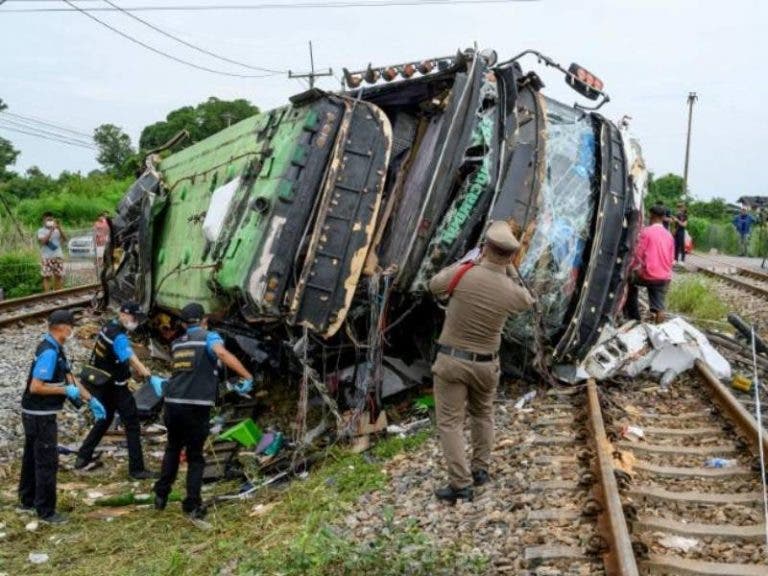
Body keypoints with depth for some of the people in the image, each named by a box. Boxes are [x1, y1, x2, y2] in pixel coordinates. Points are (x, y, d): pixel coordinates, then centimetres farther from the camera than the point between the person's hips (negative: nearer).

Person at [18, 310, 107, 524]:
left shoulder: (56, 349, 9)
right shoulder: (49, 352, -23)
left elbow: (70, 378, 13)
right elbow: (35, 387, -26)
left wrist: (91, 400, 11)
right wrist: (66, 390, -18)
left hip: (37, 415, 10)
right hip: (40, 417, -10)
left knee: (33, 458, 20)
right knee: (47, 463, -2)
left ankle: (27, 501, 34)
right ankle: (46, 511, 7)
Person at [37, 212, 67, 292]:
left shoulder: (57, 230, 9)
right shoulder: (41, 231, 2)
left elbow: (65, 239, -4)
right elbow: (43, 241, -14)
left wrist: (59, 229, -15)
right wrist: (51, 231, -18)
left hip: (58, 256, 3)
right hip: (46, 257, -3)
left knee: (59, 276, 3)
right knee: (47, 277, -6)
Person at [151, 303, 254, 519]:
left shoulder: (176, 343, 16)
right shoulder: (209, 337, -2)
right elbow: (222, 353, -24)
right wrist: (247, 376, -27)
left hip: (173, 404, 5)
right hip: (196, 407, -5)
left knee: (173, 449, 25)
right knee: (195, 456, 7)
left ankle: (161, 495, 30)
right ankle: (192, 505, 5)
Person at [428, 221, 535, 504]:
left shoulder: (463, 274, -18)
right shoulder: (512, 292, -11)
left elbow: (434, 285, 3)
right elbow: (528, 301, 15)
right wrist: (510, 270, 14)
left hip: (451, 361, -2)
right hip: (485, 364, 3)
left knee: (450, 423, 4)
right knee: (482, 414, 26)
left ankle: (461, 484, 2)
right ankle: (480, 469, 32)